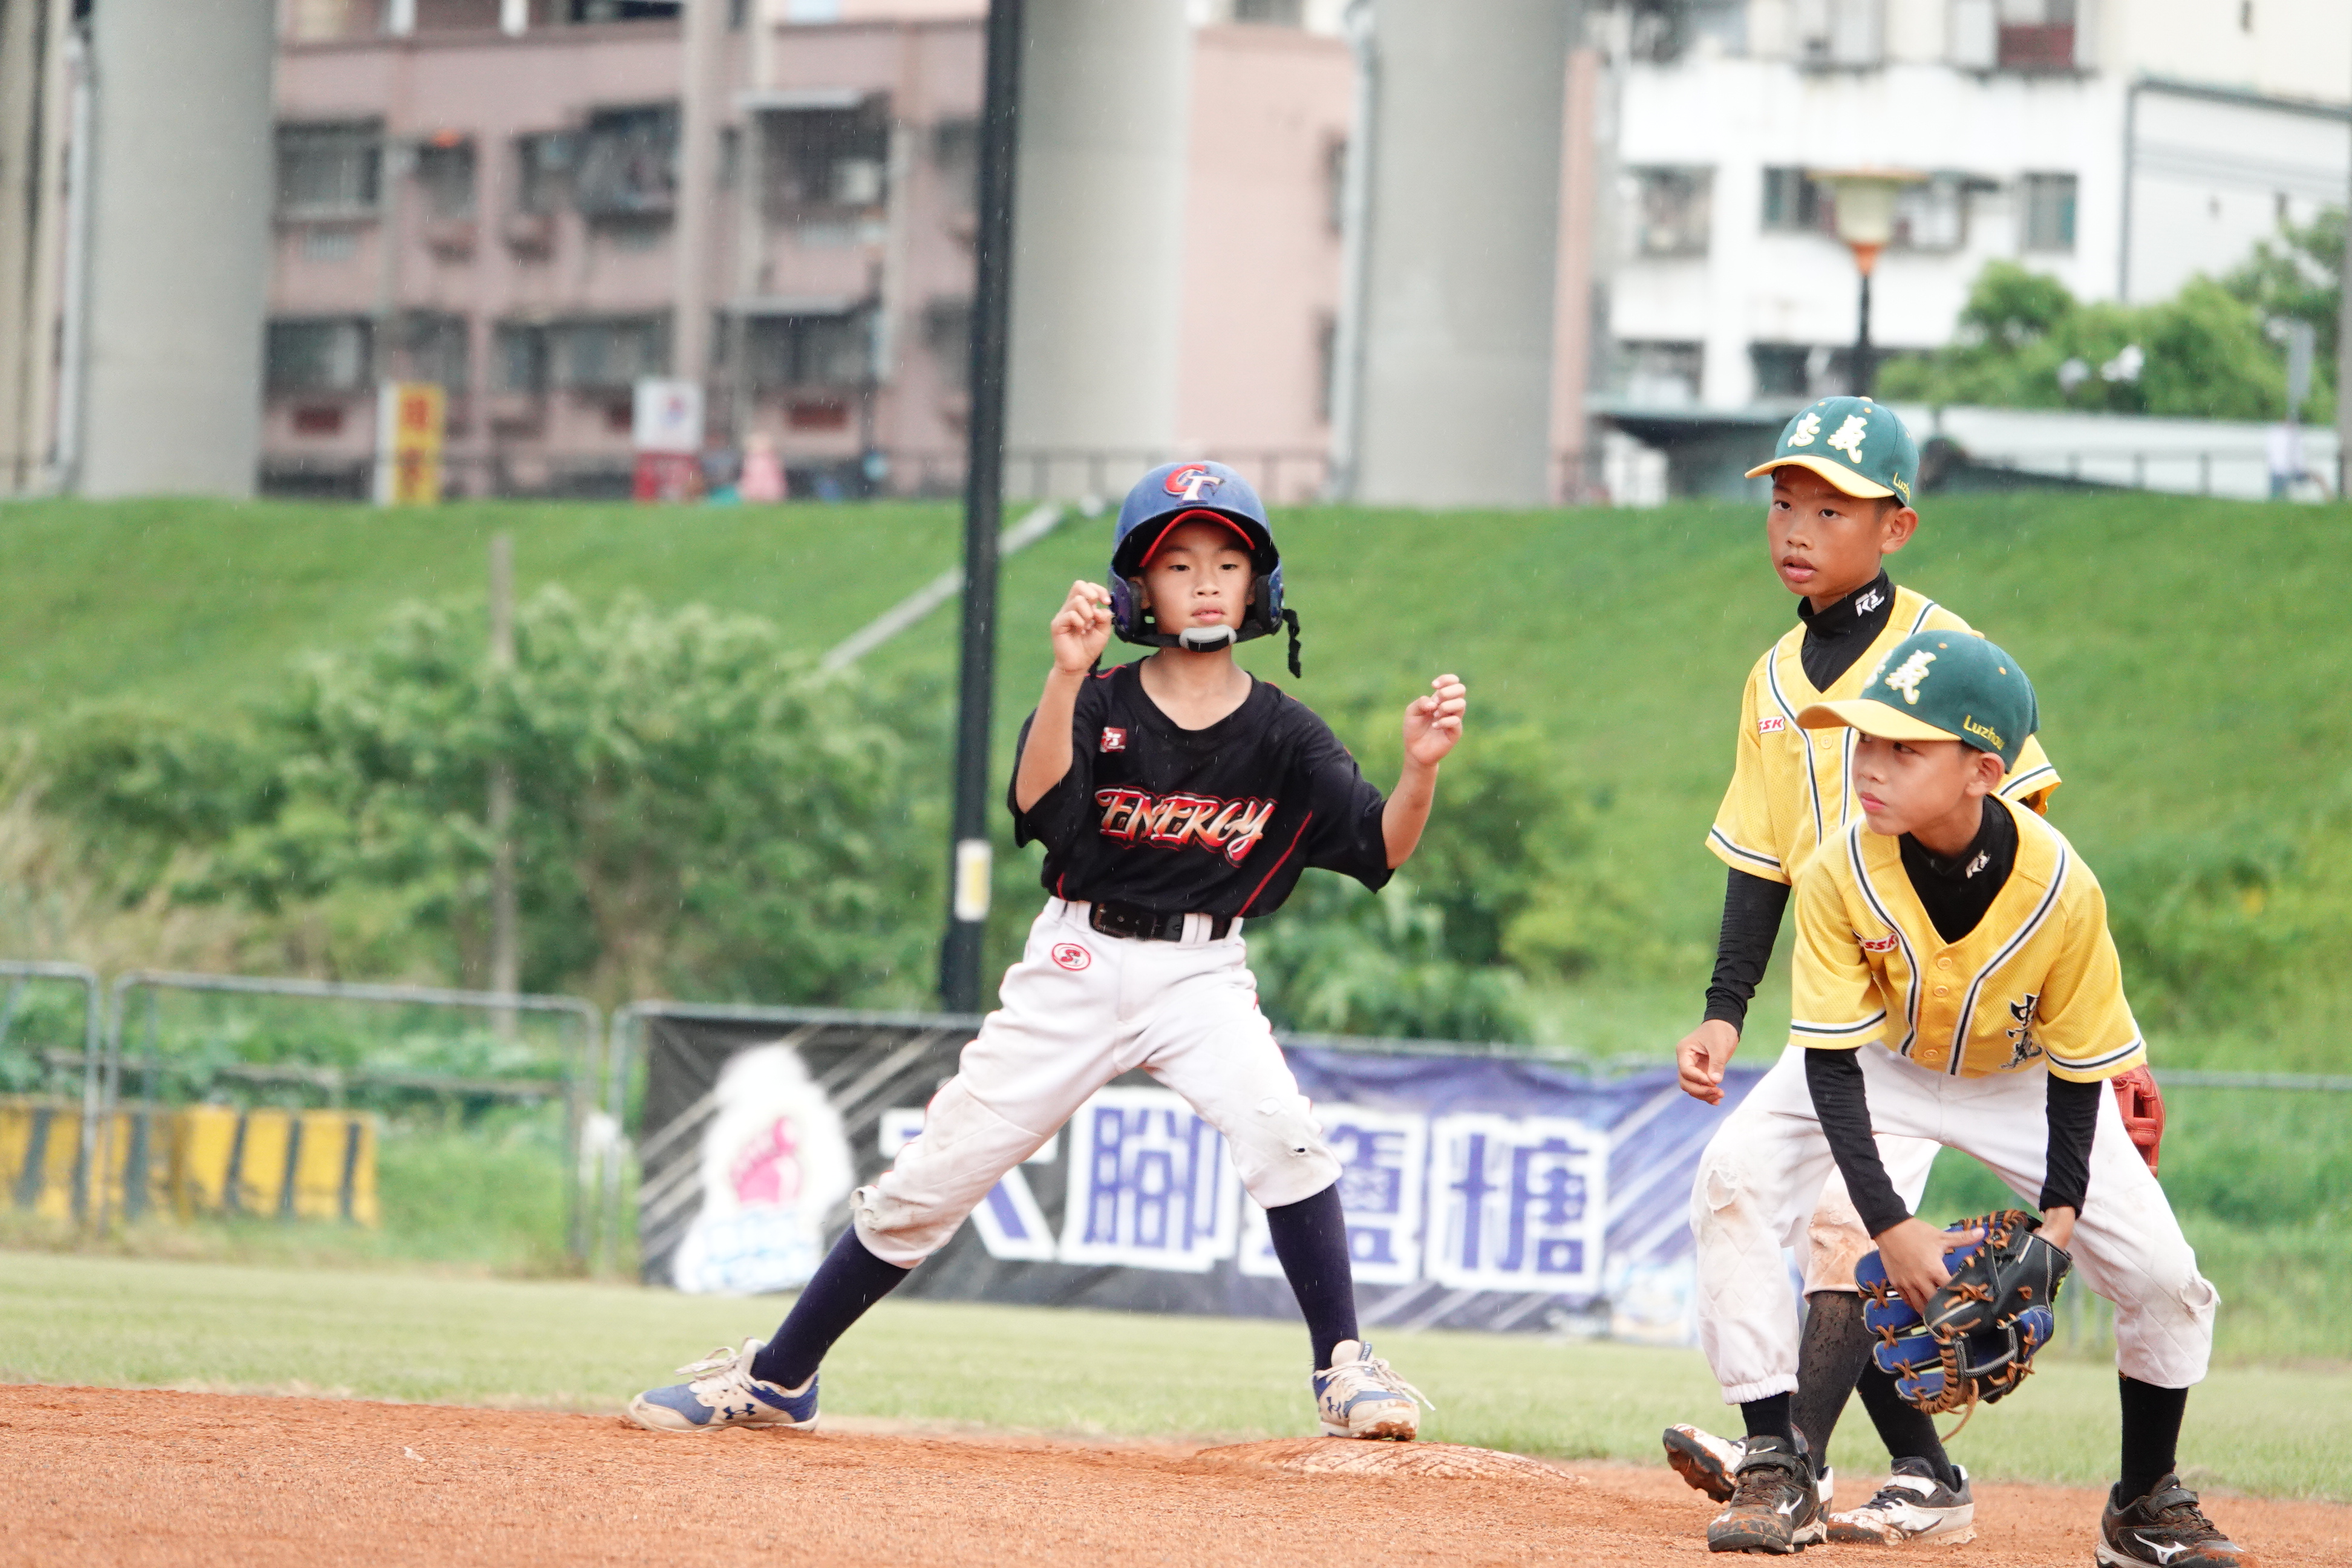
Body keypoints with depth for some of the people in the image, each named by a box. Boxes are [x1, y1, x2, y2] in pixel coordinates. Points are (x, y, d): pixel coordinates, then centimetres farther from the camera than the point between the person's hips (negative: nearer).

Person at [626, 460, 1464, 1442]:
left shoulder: (1281, 735, -4)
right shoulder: (1100, 707, -6)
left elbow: (1382, 850, -11)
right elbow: (1039, 801, -25)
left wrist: (1422, 768, -31)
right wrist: (1066, 676, -40)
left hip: (1200, 975, 0)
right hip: (1076, 966, 0)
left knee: (1282, 1134, -29)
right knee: (932, 1177, 2)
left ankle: (1345, 1372, -15)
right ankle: (776, 1379, 16)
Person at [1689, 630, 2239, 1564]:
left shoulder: (2063, 889, -32)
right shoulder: (1842, 874, -31)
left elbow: (2079, 1069, -18)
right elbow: (1832, 1062, -25)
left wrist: (2061, 1210, -28)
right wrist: (1889, 1223, -34)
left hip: (2025, 1079, 0)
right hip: (1882, 1063, 0)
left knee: (2163, 1277, -12)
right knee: (1733, 1178, -25)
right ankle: (1778, 1476, -17)